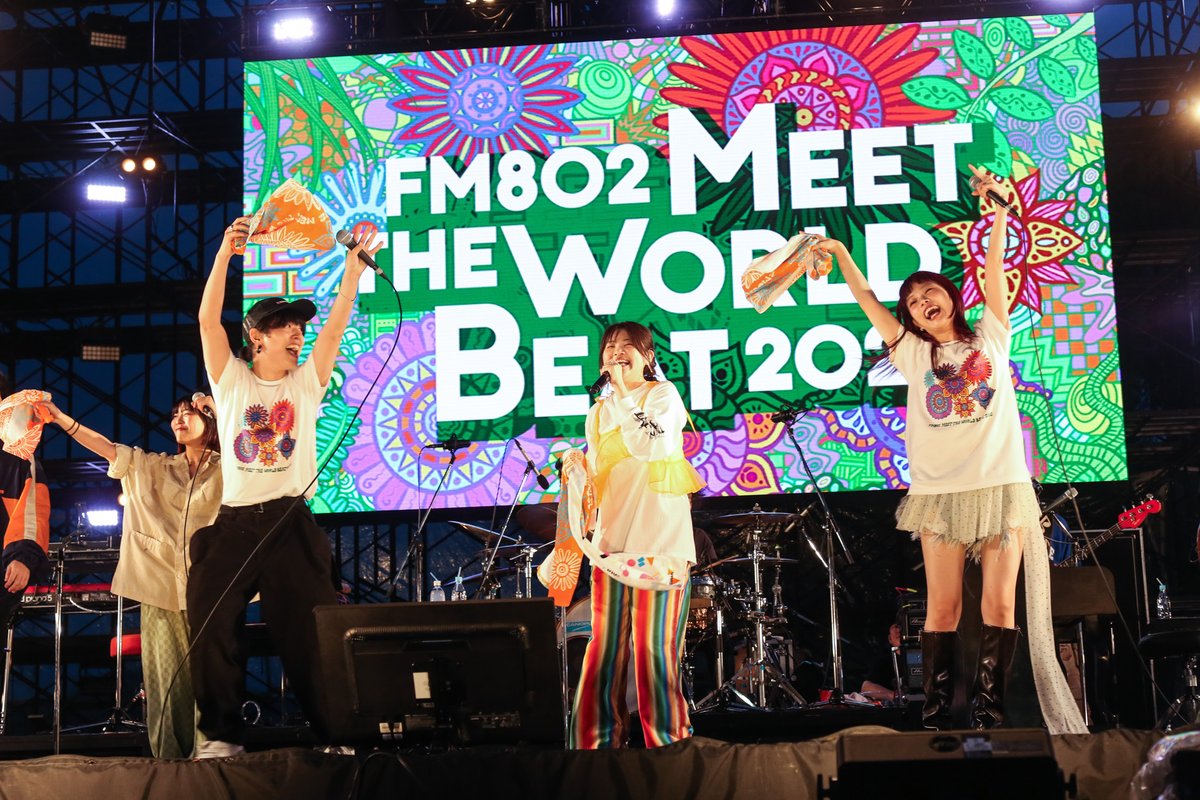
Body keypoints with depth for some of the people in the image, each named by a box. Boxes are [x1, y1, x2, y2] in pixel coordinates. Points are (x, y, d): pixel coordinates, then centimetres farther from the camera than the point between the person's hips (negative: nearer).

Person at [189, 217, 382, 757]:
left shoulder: (306, 382, 11)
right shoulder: (231, 380, 9)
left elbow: (337, 323, 2)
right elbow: (208, 320, -4)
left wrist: (354, 266, -6)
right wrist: (225, 251, -12)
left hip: (291, 522, 0)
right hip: (233, 523, 0)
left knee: (309, 632, -2)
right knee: (210, 625, -3)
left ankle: (336, 731, 3)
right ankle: (222, 734, 8)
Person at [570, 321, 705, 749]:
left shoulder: (663, 394, 2)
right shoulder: (598, 413, 19)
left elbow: (648, 443, -16)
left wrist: (623, 392, -8)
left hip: (660, 541, -5)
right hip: (612, 541, 5)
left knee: (654, 650, -9)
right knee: (604, 649, 2)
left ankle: (668, 745, 0)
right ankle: (597, 745, 8)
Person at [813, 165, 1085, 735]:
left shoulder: (990, 338, 13)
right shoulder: (914, 354, 13)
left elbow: (994, 275, 6)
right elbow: (868, 302, 10)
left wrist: (998, 214, -1)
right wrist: (841, 253, 5)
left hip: (1002, 485, 0)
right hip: (940, 490, 0)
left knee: (1000, 605, -2)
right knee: (943, 607, -3)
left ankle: (988, 713, 3)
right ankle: (936, 718, -1)